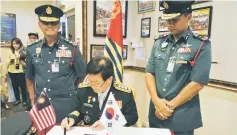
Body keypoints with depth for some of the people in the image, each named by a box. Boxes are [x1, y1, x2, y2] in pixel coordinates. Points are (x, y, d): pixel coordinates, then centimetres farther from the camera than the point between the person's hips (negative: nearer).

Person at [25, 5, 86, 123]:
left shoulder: (71, 49, -7)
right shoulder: (32, 50, 1)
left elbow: (82, 76, 2)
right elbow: (29, 78, 12)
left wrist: (71, 93, 4)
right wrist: (33, 100, 8)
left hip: (66, 105, -2)